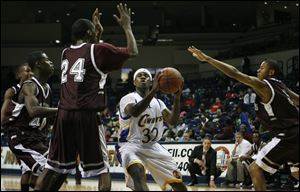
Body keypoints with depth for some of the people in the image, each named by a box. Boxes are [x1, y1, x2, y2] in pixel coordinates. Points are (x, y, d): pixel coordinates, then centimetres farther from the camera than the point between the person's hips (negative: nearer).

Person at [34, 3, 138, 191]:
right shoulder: (98, 50, -2)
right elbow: (132, 52, 4)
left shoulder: (66, 53, 17)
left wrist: (98, 33, 40)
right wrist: (127, 26, 15)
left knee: (53, 166, 12)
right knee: (102, 168, 0)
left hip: (64, 114, 6)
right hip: (87, 115, -6)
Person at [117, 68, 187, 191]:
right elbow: (135, 112, -33)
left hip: (152, 147, 6)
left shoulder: (158, 103, 10)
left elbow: (172, 121, -6)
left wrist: (177, 97, -20)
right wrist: (154, 91, -39)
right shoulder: (128, 98, -8)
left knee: (179, 183, 0)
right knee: (138, 172, -40)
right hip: (131, 146, -6)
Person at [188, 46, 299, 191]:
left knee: (255, 168, -3)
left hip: (287, 136, -9)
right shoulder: (280, 86, 17)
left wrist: (207, 59, -14)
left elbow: (234, 73, -14)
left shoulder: (262, 85, -8)